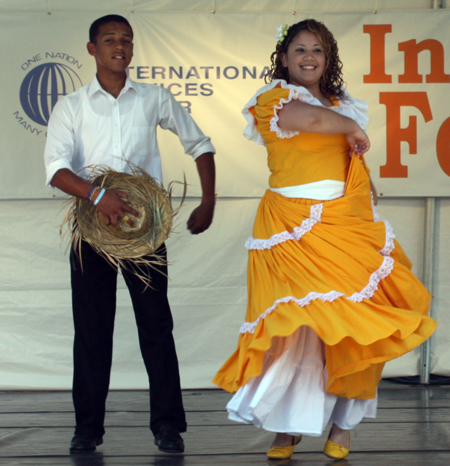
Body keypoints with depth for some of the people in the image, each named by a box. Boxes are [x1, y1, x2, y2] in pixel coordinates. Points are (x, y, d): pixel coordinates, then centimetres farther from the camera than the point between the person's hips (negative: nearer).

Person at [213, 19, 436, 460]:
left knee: (348, 324, -3)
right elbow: (312, 118, -18)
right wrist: (354, 129, -3)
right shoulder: (273, 99, 3)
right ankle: (287, 426, 0)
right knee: (299, 324, -11)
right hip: (294, 228, -4)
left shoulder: (342, 106, 21)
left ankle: (342, 423, 6)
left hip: (343, 226, 5)